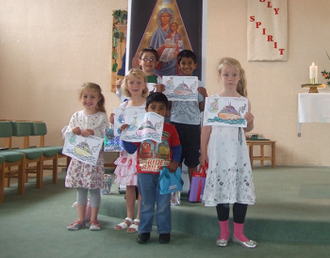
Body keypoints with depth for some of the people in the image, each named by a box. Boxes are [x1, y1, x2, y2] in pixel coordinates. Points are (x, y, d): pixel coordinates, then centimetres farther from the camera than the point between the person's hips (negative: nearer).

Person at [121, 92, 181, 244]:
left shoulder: (170, 129, 1)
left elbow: (177, 148, 6)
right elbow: (131, 149, -2)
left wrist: (175, 162, -9)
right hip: (145, 172, 0)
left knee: (164, 204, 8)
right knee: (146, 204, 11)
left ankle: (164, 231, 22)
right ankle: (144, 230, 23)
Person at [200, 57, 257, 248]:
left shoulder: (244, 101, 4)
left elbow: (248, 129, 15)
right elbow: (206, 127, 2)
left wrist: (250, 121, -7)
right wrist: (203, 152, 0)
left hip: (238, 151, 1)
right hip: (219, 150, -1)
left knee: (241, 188, 2)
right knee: (221, 188, 6)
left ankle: (238, 233, 18)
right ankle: (224, 232, 21)